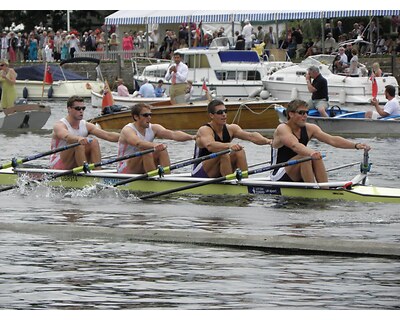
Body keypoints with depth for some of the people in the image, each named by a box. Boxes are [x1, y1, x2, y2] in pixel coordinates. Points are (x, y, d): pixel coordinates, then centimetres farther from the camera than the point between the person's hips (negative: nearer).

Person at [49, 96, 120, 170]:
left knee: (94, 142, -14)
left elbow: (107, 135, -9)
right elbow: (66, 137, -39)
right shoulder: (59, 125, -14)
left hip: (76, 166, 6)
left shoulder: (86, 126, 3)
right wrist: (78, 138, -61)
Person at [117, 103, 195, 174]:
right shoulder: (127, 130, -18)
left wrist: (192, 137, -32)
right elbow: (138, 143, -40)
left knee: (162, 150, -12)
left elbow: (173, 134, -16)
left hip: (142, 170, 6)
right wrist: (153, 145, -59)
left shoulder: (153, 128, -1)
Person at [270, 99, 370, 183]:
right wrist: (310, 153, -57)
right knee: (305, 156, -28)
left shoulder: (309, 129, 2)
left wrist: (356, 145, -23)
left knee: (316, 157, -17)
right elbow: (295, 145, -37)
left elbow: (332, 140, -10)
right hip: (280, 178, -6)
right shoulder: (282, 129, -16)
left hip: (297, 178, 6)